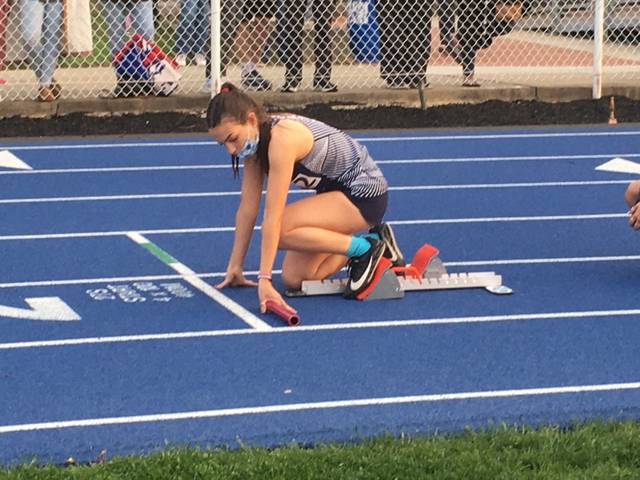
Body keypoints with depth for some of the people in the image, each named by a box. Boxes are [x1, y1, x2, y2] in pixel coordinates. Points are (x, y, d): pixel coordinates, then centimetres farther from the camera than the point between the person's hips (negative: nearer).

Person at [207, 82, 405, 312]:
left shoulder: (281, 138, -30)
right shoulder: (255, 138, -4)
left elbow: (272, 215, -32)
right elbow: (247, 207, 1)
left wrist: (264, 280, -32)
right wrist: (234, 267, 2)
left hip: (365, 193, -9)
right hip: (334, 190, 9)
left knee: (280, 230, -26)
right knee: (293, 279, -2)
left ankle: (364, 248, -10)